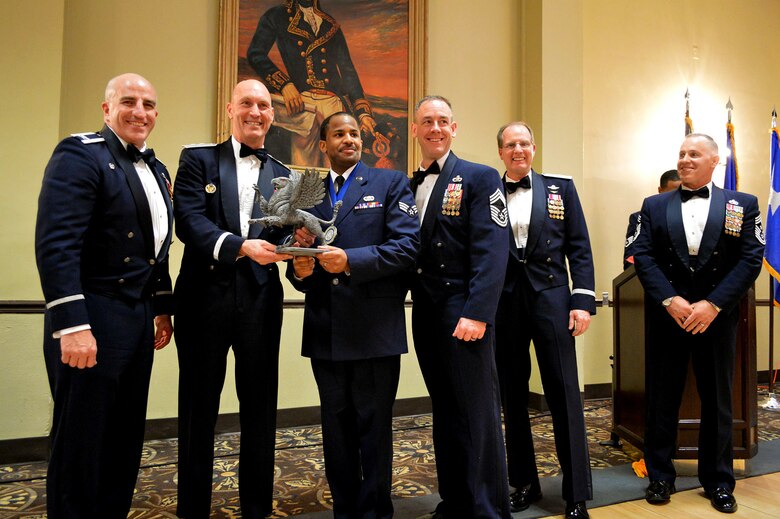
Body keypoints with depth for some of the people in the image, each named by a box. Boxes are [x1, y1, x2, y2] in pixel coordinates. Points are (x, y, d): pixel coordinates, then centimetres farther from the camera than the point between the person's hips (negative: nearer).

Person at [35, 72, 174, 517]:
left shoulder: (156, 169, 15)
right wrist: (73, 325, -23)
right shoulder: (81, 154, -9)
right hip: (92, 318, -7)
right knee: (81, 441, 6)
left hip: (139, 318, 8)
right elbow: (56, 244, -18)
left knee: (126, 438, 16)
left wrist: (162, 308, 17)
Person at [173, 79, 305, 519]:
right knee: (199, 408, 10)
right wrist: (240, 245, -24)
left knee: (260, 409, 11)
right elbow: (189, 221, -9)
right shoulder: (198, 159, 6)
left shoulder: (283, 177, 14)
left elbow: (285, 235, 5)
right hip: (205, 297, -2)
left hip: (260, 300, 3)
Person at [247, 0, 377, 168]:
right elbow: (255, 54, 4)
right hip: (301, 102, -2)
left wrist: (363, 113, 7)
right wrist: (285, 85, -11)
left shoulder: (331, 24, 23)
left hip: (335, 102, 2)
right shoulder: (276, 16, 16)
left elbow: (348, 70, 18)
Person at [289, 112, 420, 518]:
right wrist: (300, 270, -7)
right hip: (325, 331, 4)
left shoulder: (390, 183, 3)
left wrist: (350, 261, -19)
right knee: (336, 431, 15)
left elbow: (406, 246, -9)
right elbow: (299, 253, 16)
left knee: (374, 430, 7)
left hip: (375, 329, -4)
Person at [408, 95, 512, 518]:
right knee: (444, 413, 15)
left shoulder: (480, 178, -2)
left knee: (477, 415, 1)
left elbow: (492, 252, -12)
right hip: (425, 315, 6)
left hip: (463, 314, -6)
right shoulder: (408, 186, 15)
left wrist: (477, 313, -20)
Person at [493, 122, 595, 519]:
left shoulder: (561, 188, 9)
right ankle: (524, 484, 26)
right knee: (512, 398, 10)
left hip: (551, 300, -1)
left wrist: (582, 301, -5)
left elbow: (579, 249, 4)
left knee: (564, 397, 2)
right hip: (503, 304, 1)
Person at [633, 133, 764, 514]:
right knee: (662, 399, 7)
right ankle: (660, 477, 21)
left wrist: (712, 304, -15)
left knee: (717, 401, 11)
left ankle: (718, 482, 26)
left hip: (717, 316, 0)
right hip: (666, 316, 0)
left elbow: (751, 259, -4)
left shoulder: (743, 204, 5)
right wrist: (670, 300, -15)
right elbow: (643, 256, -2)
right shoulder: (654, 205, 7)